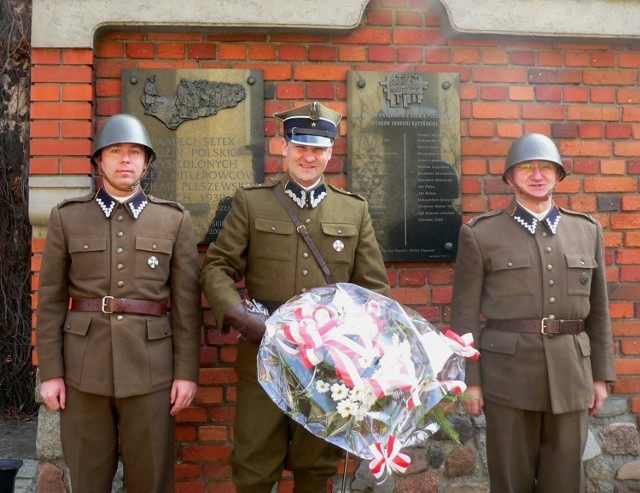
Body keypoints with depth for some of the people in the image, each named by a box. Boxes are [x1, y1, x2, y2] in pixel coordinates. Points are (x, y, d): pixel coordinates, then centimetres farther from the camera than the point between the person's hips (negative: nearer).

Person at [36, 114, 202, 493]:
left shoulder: (175, 219, 4)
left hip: (149, 368, 0)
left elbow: (187, 302, 1)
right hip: (84, 367, 1)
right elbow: (51, 299, 4)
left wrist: (187, 372, -2)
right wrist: (51, 372, 0)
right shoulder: (67, 217, 5)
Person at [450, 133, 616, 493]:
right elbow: (465, 313, -2)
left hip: (571, 372, 3)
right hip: (509, 371, -2)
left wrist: (601, 375, 9)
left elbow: (598, 308, 11)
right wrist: (469, 380, -4)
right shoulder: (480, 234, -1)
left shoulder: (587, 230, 9)